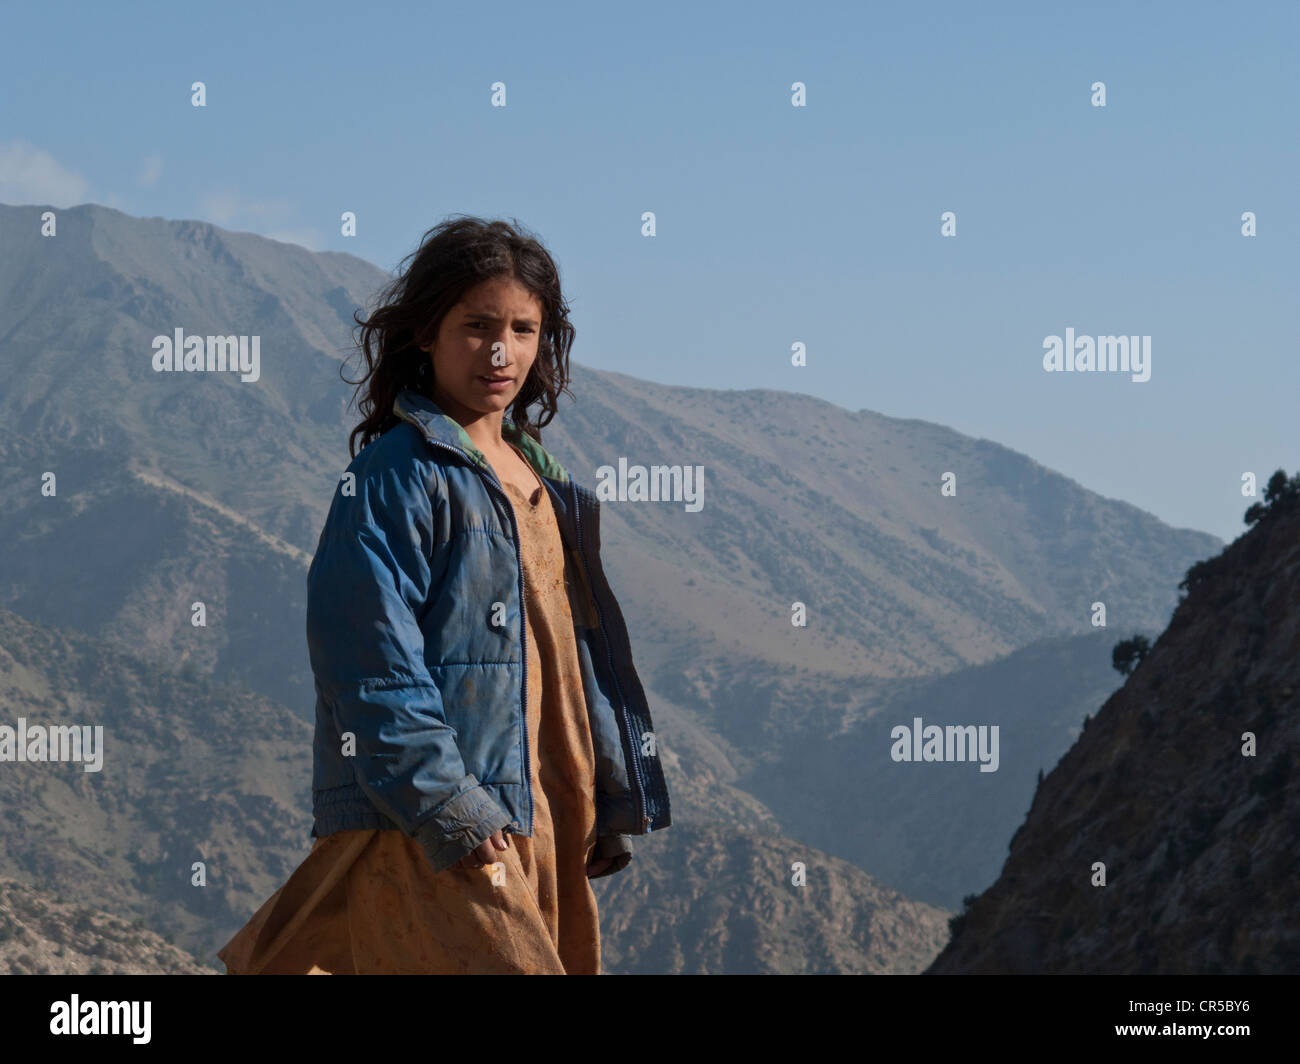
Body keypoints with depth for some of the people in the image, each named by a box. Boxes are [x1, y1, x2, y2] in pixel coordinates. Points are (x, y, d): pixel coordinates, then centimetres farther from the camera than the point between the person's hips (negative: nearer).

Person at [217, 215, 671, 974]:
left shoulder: (543, 480, 18)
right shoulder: (397, 477, -8)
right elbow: (374, 663, -15)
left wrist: (611, 799, 19)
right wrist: (448, 813, -20)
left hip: (536, 818, 9)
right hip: (427, 827, -9)